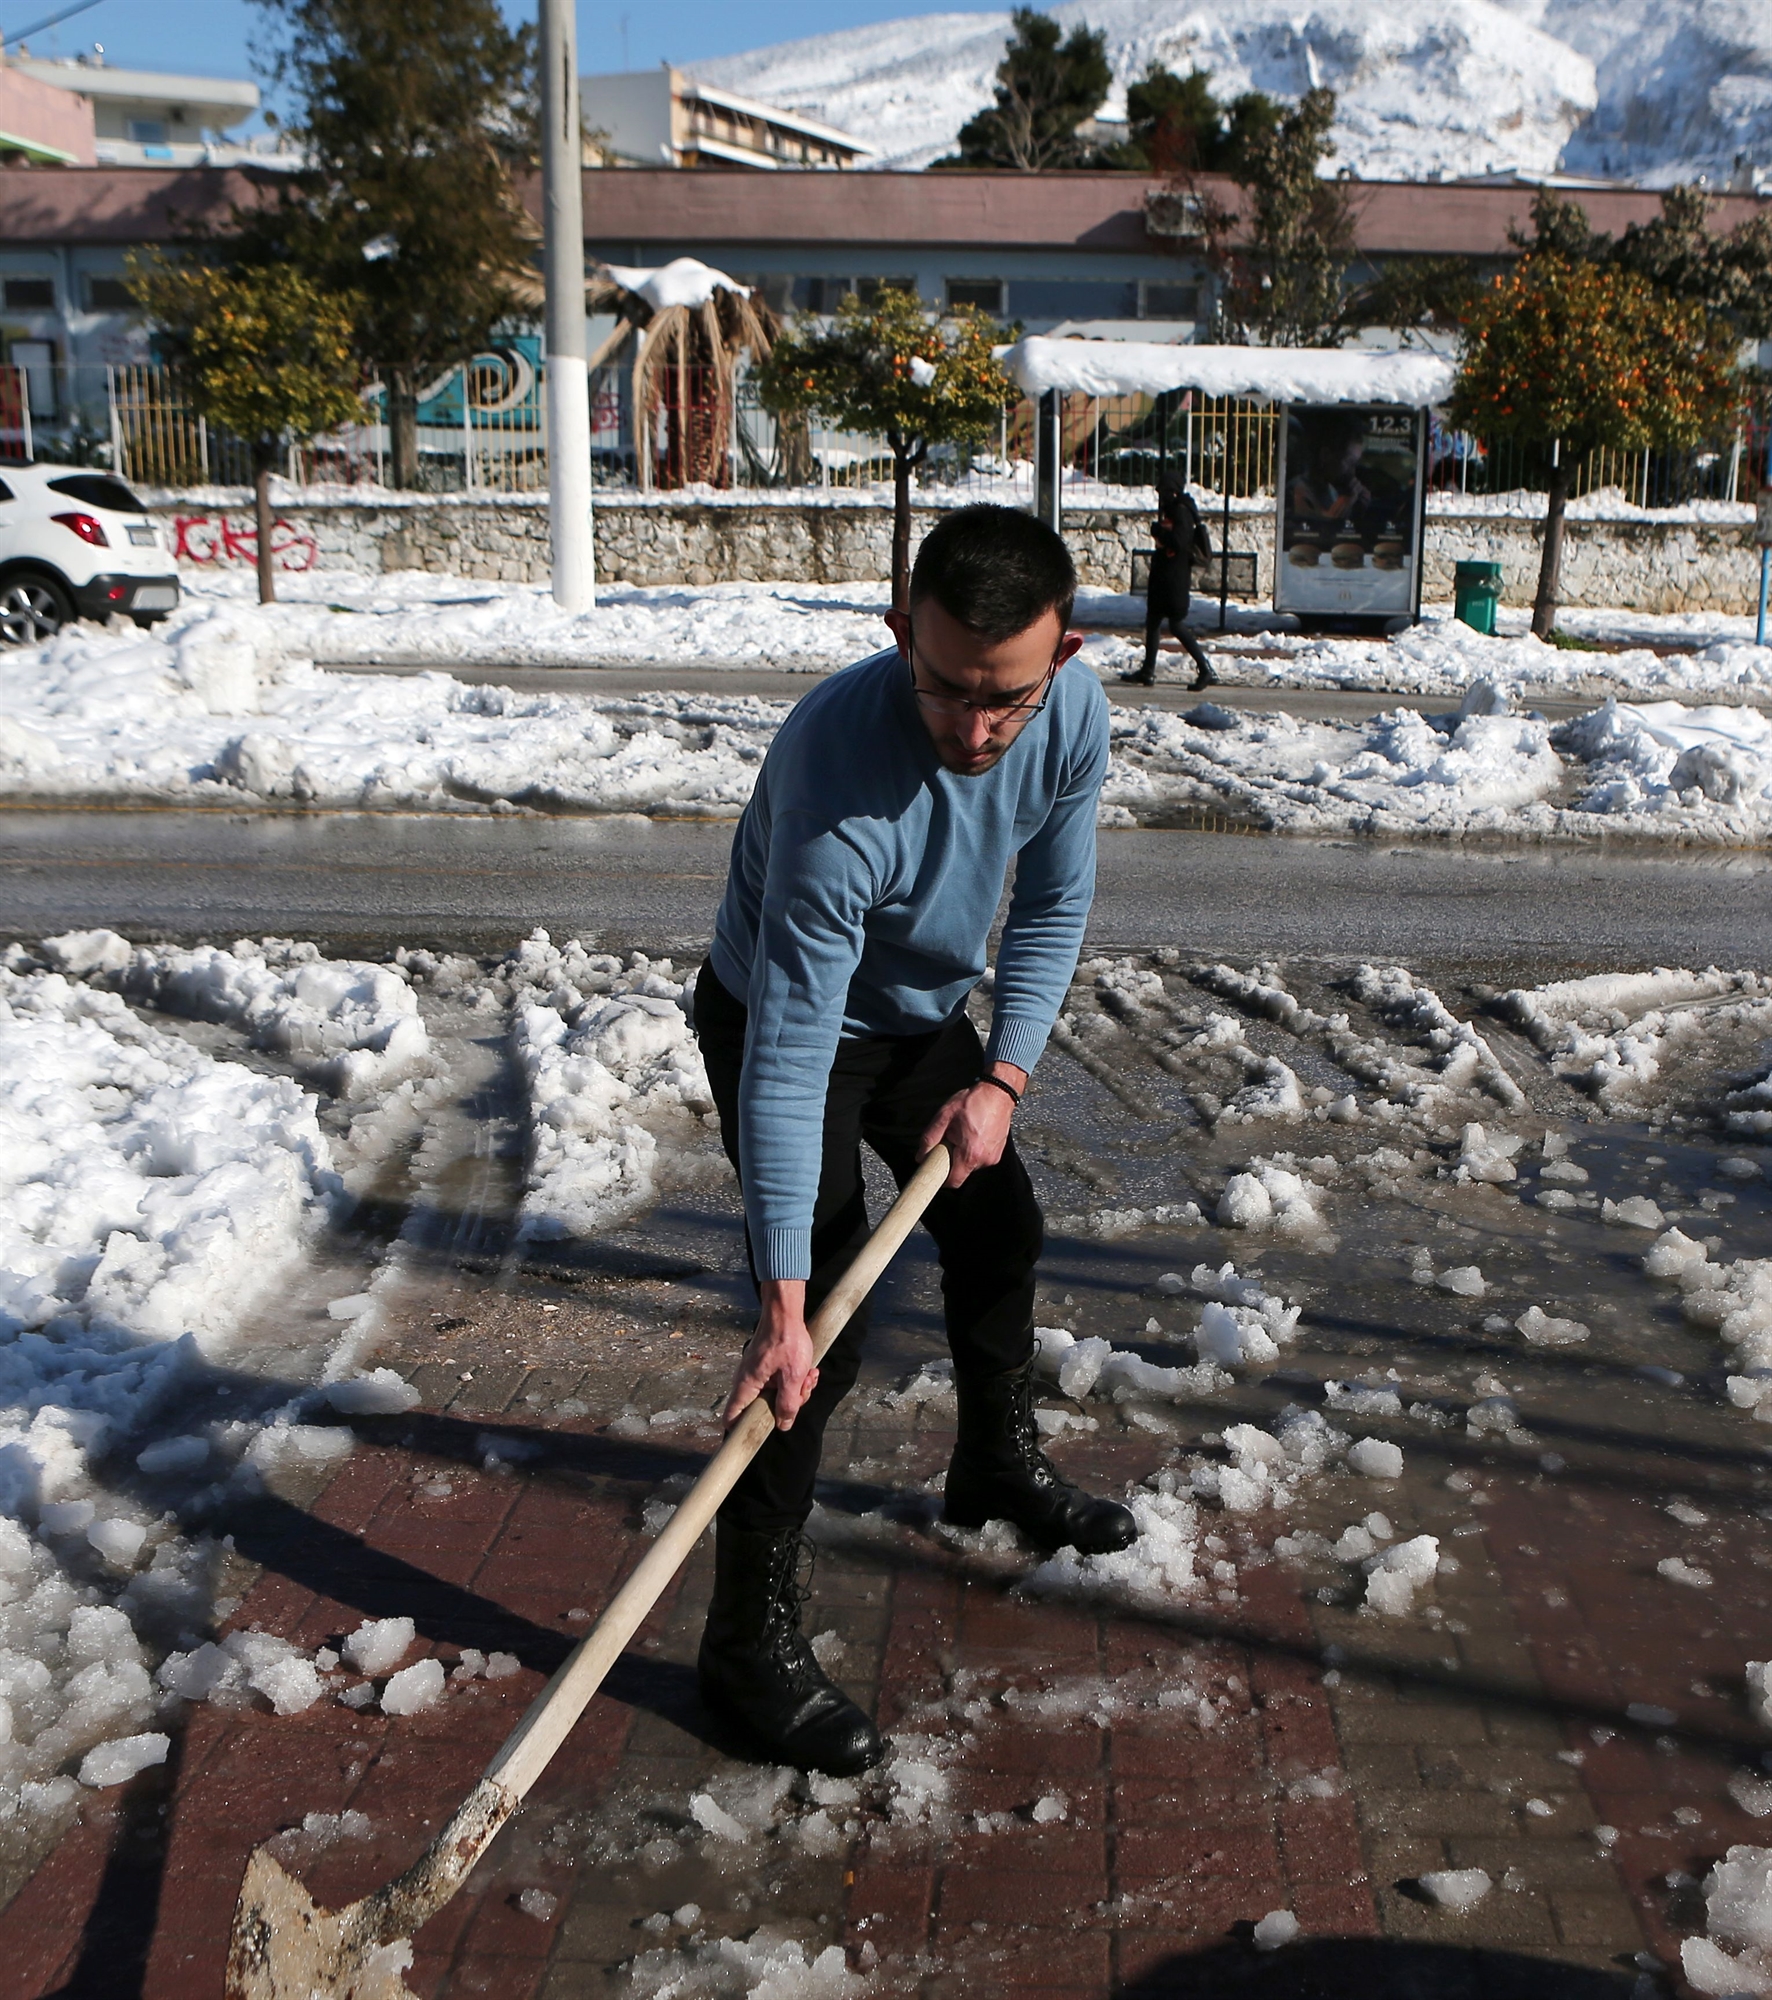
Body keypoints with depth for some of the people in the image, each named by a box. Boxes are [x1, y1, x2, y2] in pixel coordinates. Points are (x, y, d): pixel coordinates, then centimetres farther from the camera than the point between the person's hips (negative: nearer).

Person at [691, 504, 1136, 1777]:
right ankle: (752, 1642, 0)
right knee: (824, 1332, -14)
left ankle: (1001, 1467, 47)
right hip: (787, 1018, -7)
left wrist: (1003, 1073, -14)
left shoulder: (1074, 715, -21)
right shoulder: (839, 773, -40)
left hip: (926, 1012, 7)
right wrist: (783, 1304, -39)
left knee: (999, 1230, 20)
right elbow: (790, 1053, -39)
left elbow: (1055, 905, -3)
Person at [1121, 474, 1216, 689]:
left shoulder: (1182, 512, -14)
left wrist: (1159, 532, -15)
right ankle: (1148, 670, 22)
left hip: (1176, 580, -10)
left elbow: (1179, 541, -27)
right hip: (1164, 577, 10)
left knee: (1177, 625, -11)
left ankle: (1206, 669, -8)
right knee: (1153, 621, 14)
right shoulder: (1170, 511, 15)